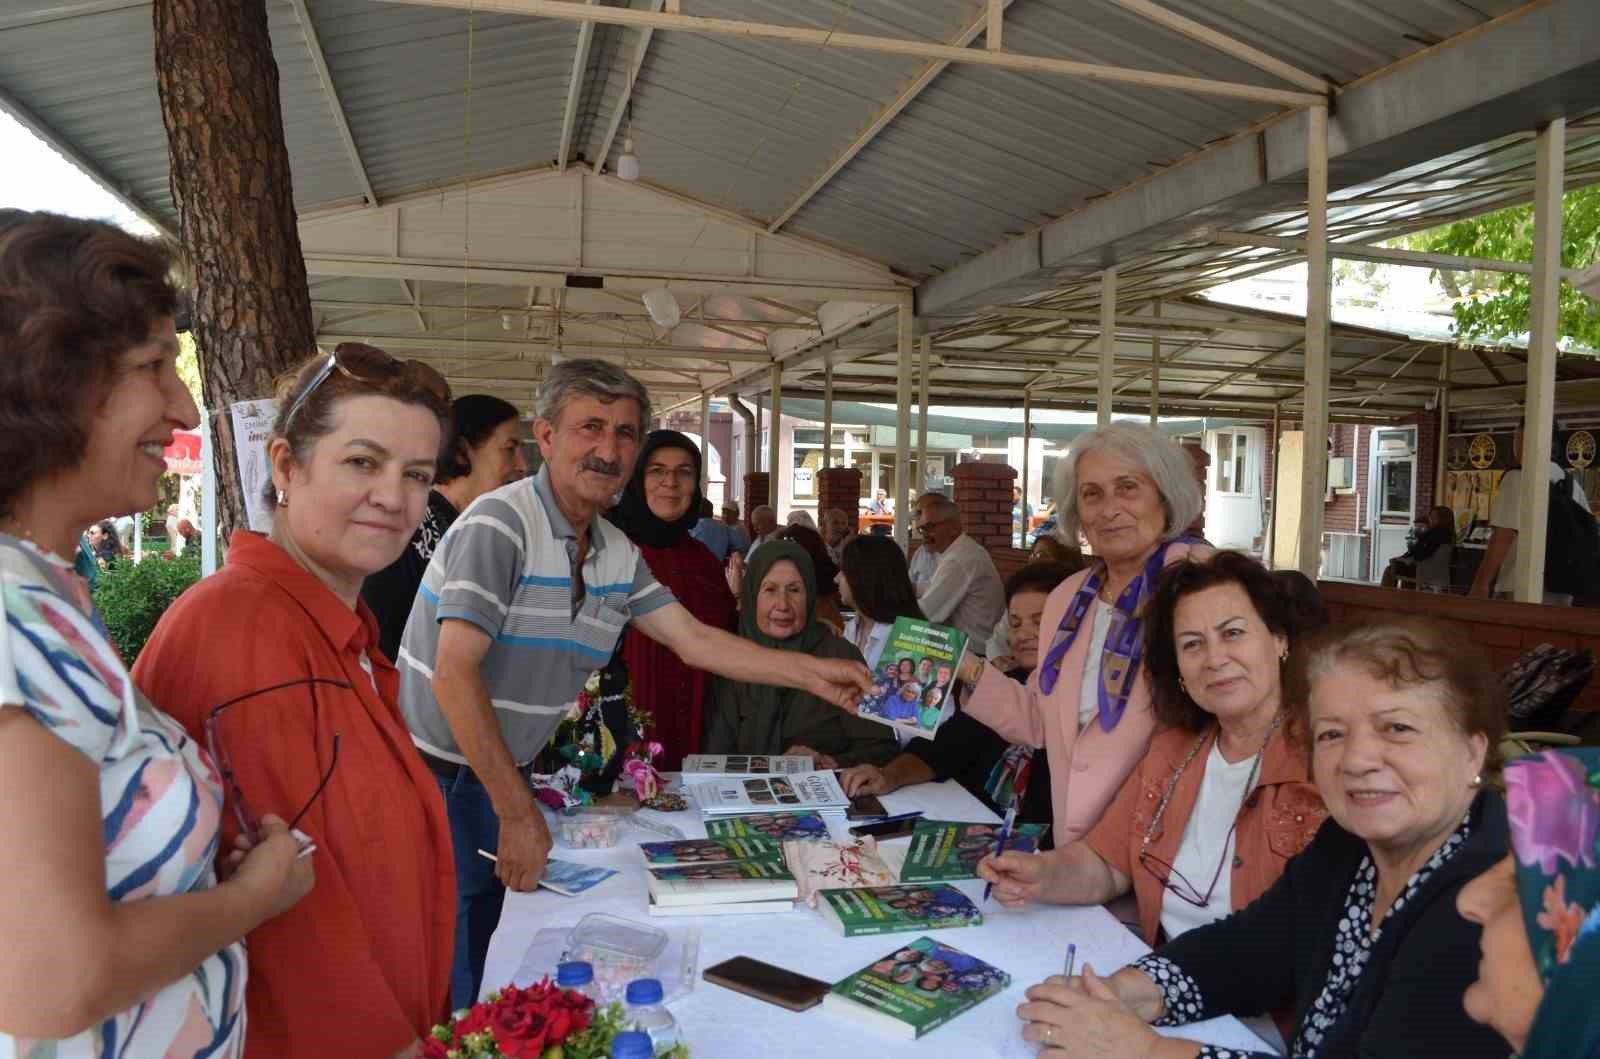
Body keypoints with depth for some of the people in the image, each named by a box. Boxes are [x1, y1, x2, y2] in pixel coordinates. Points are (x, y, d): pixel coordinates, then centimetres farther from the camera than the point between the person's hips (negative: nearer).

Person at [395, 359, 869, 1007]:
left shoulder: (617, 552, 5)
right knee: (456, 993, 0)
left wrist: (813, 674, 0)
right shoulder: (501, 524, -20)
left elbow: (695, 642, 8)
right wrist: (519, 814, -22)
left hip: (508, 773, 7)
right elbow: (455, 674, -24)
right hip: (440, 776, -7)